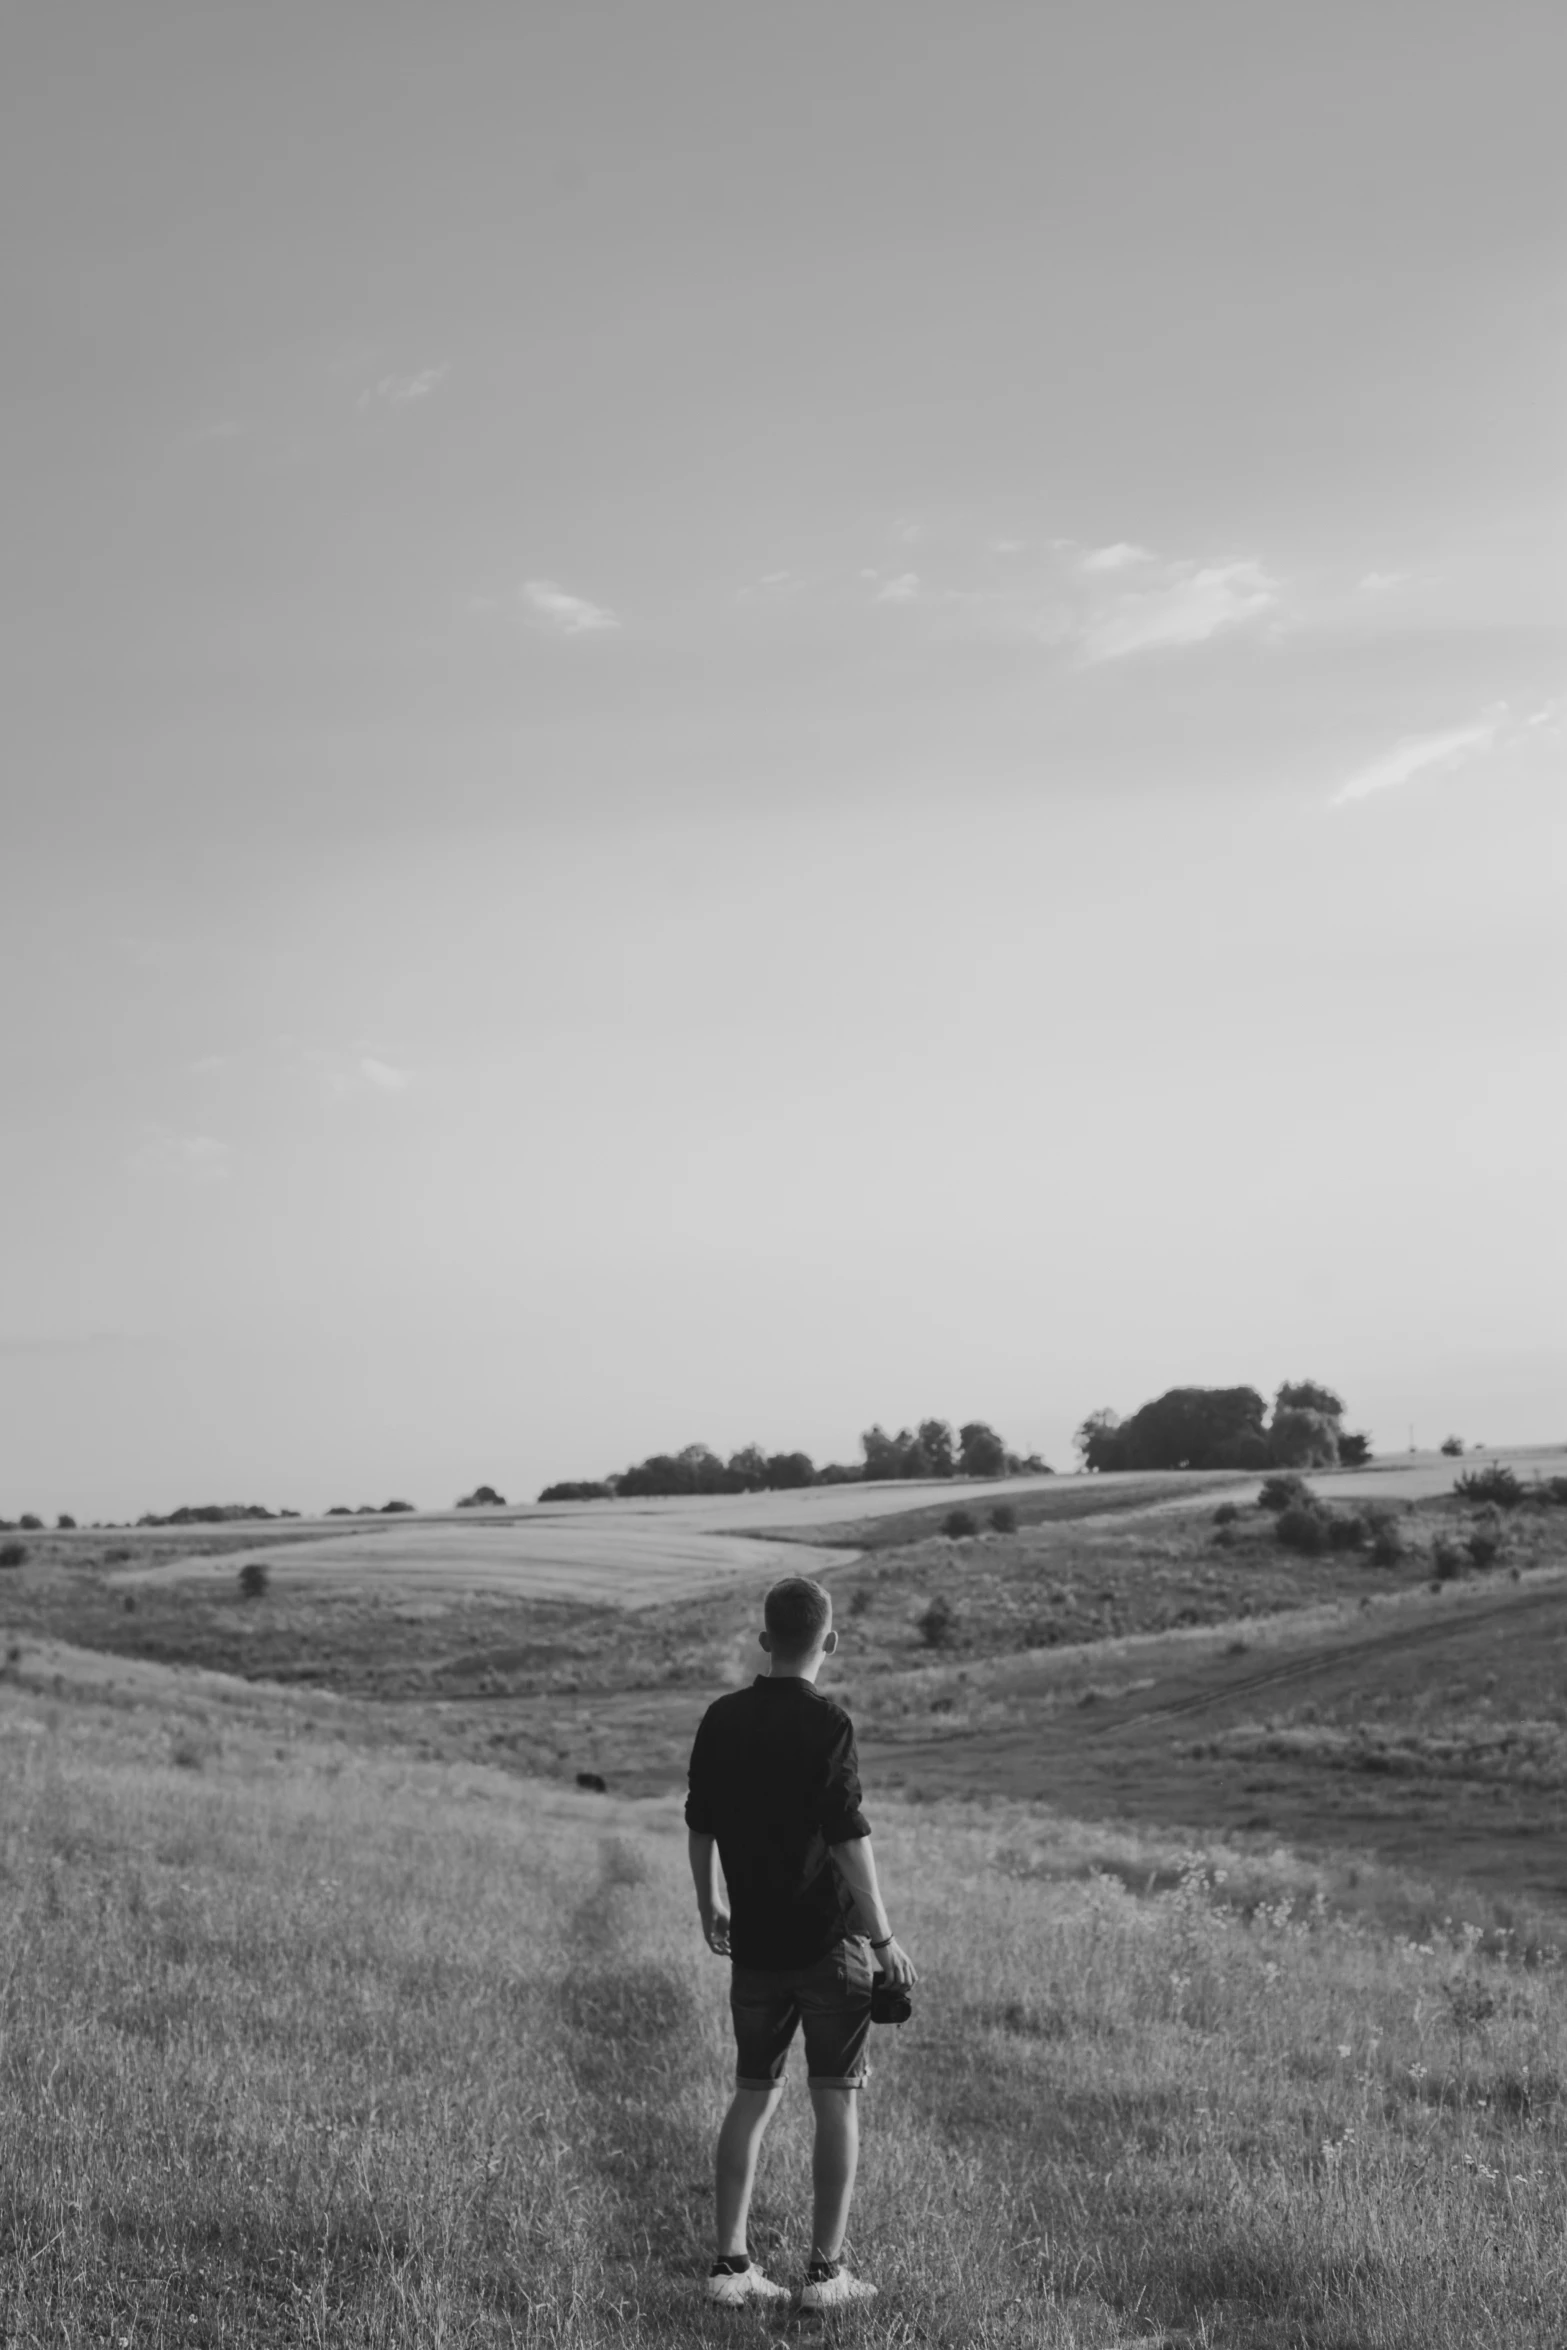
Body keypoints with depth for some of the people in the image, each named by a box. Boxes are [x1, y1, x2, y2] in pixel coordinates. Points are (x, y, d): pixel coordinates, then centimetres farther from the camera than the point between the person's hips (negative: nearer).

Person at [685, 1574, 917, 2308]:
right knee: (836, 2102, 5)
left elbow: (699, 1825, 10)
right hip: (829, 1940, -5)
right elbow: (848, 1836, -18)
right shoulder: (826, 1724, -15)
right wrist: (883, 1936, -12)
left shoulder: (722, 1719, 2)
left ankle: (730, 2263, 12)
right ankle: (826, 2270, 7)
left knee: (753, 2096, 13)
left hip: (755, 1943, 5)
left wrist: (710, 1906, 25)